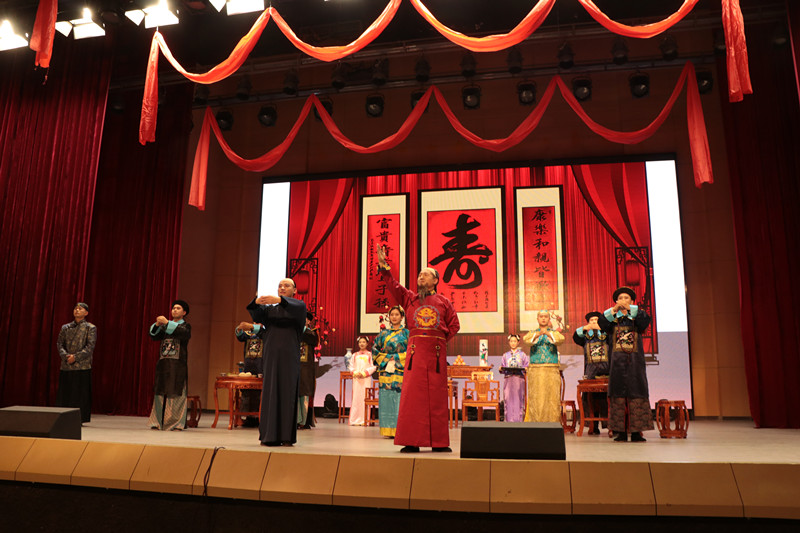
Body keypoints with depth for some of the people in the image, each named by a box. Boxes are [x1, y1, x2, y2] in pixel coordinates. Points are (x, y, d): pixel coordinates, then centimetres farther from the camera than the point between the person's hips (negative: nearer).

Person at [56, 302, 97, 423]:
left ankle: (79, 419, 3)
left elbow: (90, 347, -6)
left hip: (82, 366, -4)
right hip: (66, 366, 4)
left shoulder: (90, 328, 3)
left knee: (80, 394, -3)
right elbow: (59, 343, 7)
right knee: (64, 394, 5)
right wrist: (66, 356, -11)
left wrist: (76, 357, -16)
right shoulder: (65, 327, 14)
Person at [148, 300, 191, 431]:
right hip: (163, 363, 4)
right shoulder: (165, 326, 19)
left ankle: (176, 423, -3)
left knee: (176, 394, -7)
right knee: (161, 392, 1)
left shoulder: (185, 326, 6)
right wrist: (157, 325, -11)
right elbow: (154, 336, 6)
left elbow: (182, 333, -17)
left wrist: (167, 323, -21)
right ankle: (159, 421, 5)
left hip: (177, 365, -4)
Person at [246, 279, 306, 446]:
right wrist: (257, 302, -27)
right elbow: (257, 316, -4)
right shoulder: (269, 309, 18)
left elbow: (297, 307, -16)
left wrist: (280, 300, -36)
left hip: (290, 357, -2)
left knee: (288, 394, -4)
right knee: (270, 393, -1)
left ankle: (287, 436, -1)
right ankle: (269, 435, 1)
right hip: (271, 357, 2)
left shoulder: (299, 306, 9)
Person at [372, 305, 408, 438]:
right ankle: (389, 430, 2)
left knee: (400, 399, -7)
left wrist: (396, 360, -6)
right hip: (386, 371, 2)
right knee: (387, 399, -2)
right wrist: (386, 361, 2)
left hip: (401, 371, -2)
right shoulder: (383, 333, 13)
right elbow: (375, 349, 14)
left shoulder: (406, 333, 7)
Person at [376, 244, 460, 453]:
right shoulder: (409, 298, 12)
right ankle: (411, 441, 0)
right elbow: (393, 285, -1)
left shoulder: (444, 302, 11)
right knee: (413, 393, -4)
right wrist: (383, 265, -11)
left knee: (437, 395, 2)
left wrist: (441, 340, 5)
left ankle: (439, 442, 8)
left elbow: (454, 325, 15)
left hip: (436, 351, 0)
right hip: (415, 349, 0)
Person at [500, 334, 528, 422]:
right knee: (508, 399, -5)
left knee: (518, 398, -7)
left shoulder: (522, 354, 11)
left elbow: (526, 366, 7)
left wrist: (525, 369, -13)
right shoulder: (506, 355, 16)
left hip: (519, 379, -1)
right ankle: (509, 420, -2)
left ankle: (519, 420, -4)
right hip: (508, 379, 1)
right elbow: (502, 367, 13)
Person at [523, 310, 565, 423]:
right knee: (536, 398, -6)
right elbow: (526, 339, -11)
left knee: (552, 396, -5)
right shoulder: (533, 333, 13)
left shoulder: (554, 332, 13)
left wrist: (548, 334, -30)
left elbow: (560, 339, -11)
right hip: (535, 370, 0)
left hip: (551, 370, 0)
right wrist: (538, 334, -30)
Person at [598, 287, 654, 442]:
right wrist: (613, 310, -21)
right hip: (617, 361, 0)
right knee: (618, 394, -3)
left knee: (636, 394, -4)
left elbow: (646, 321, -10)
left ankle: (636, 432, -1)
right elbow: (602, 324, -9)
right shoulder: (613, 319, 12)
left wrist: (631, 309, -20)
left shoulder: (637, 317, 12)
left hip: (635, 361, 0)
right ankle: (621, 431, -1)